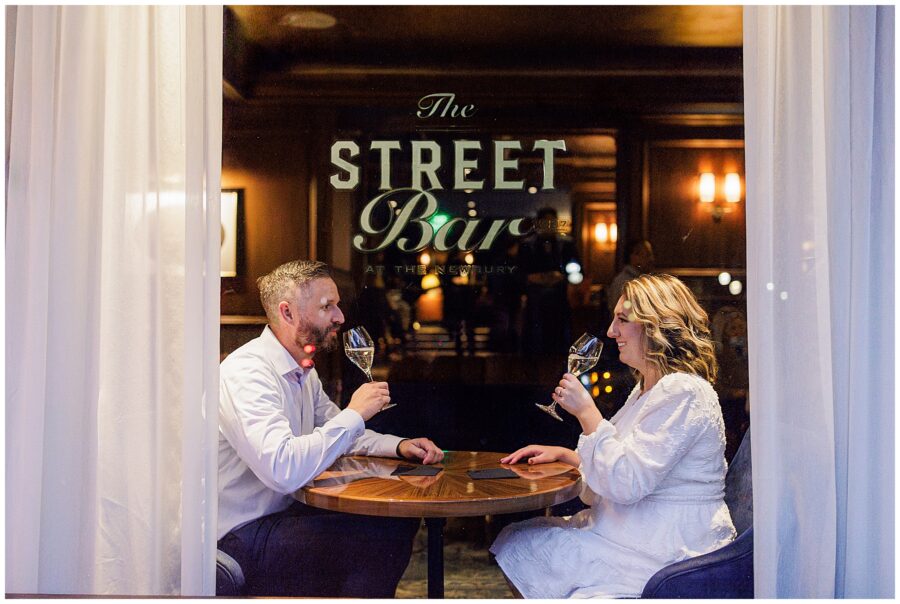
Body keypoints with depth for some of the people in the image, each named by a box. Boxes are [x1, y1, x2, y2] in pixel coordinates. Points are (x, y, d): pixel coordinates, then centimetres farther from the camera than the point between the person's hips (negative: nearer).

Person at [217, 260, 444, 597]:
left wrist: (399, 446, 5)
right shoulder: (247, 373, -23)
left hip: (283, 512, 10)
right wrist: (355, 413, -25)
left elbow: (338, 435, 23)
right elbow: (283, 470, -36)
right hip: (241, 540, -10)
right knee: (386, 537, -18)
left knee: (401, 519, 6)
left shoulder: (303, 372, 10)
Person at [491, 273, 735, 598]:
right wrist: (562, 453, 9)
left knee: (519, 548, -12)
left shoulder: (682, 392, -19)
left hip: (664, 552, -10)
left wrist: (586, 410, -19)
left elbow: (626, 483, -25)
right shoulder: (647, 388, 15)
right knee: (513, 537, 2)